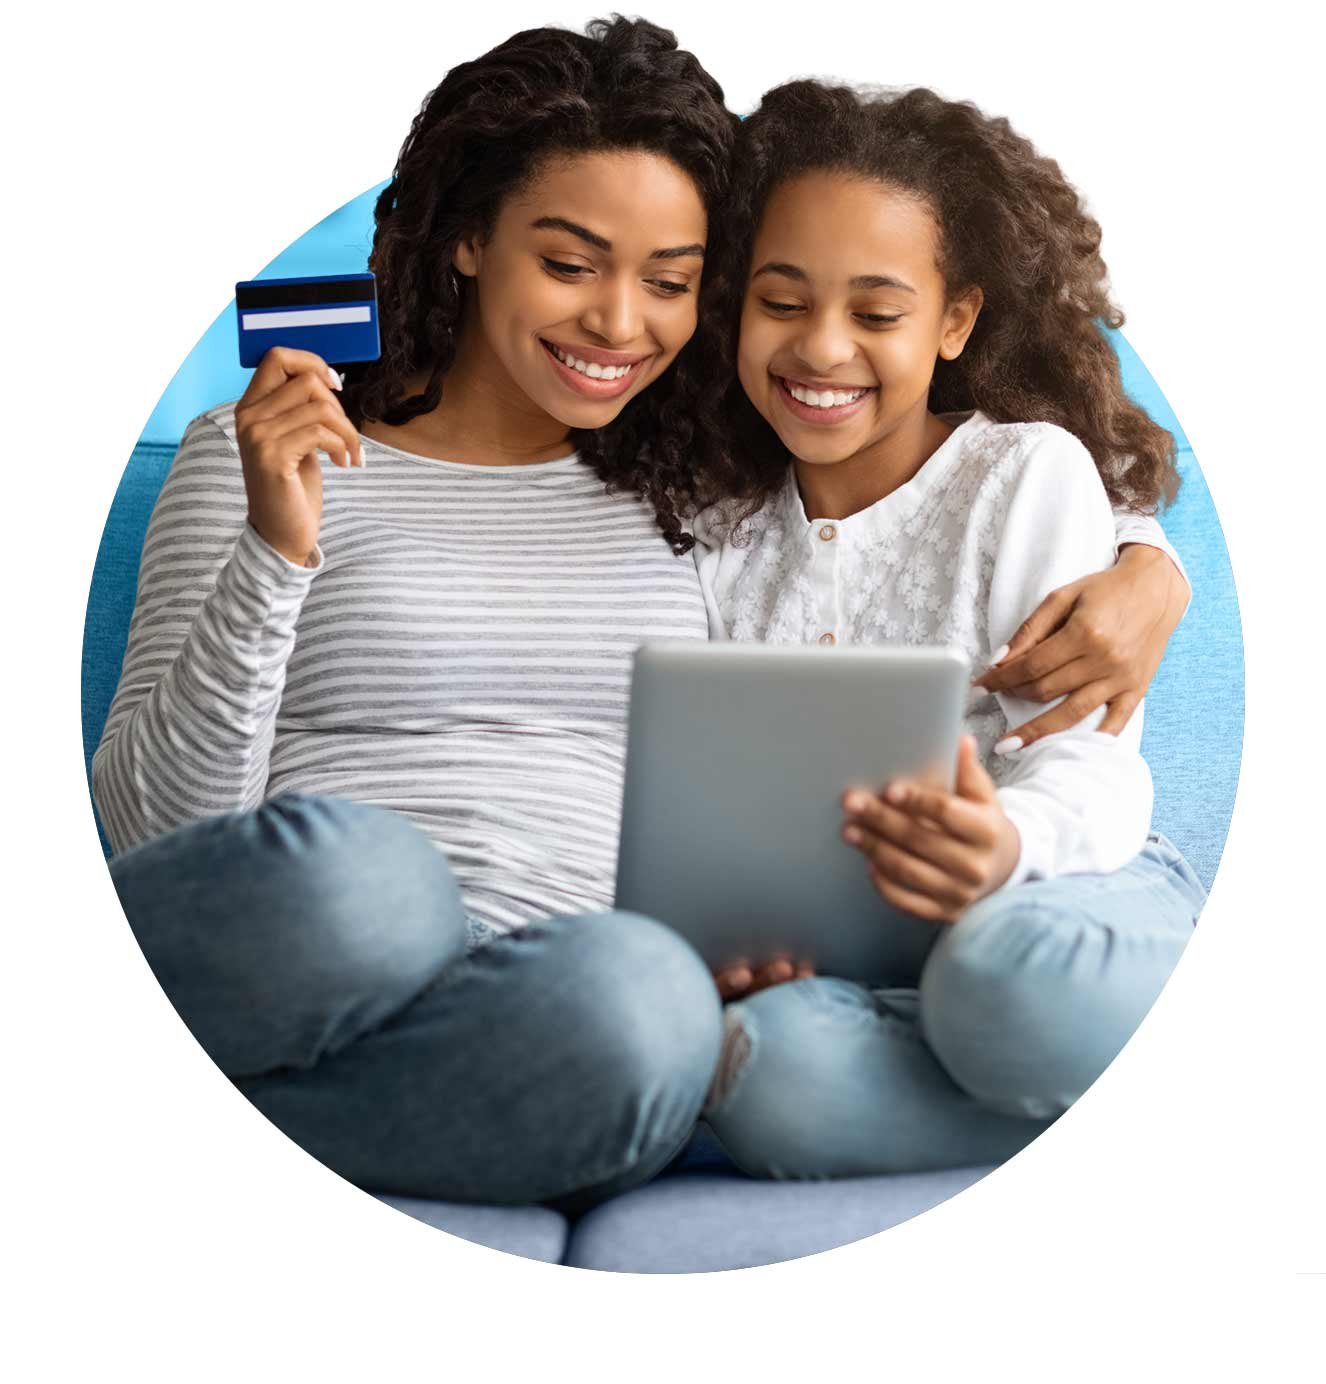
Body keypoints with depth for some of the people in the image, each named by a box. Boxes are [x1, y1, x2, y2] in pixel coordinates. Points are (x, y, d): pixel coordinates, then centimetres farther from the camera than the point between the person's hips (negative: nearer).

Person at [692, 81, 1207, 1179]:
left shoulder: (1030, 474, -1)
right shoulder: (720, 532, 10)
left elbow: (1093, 768, -10)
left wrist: (1007, 851, -34)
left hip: (1073, 899, -3)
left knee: (1008, 972, -39)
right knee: (771, 1062, -33)